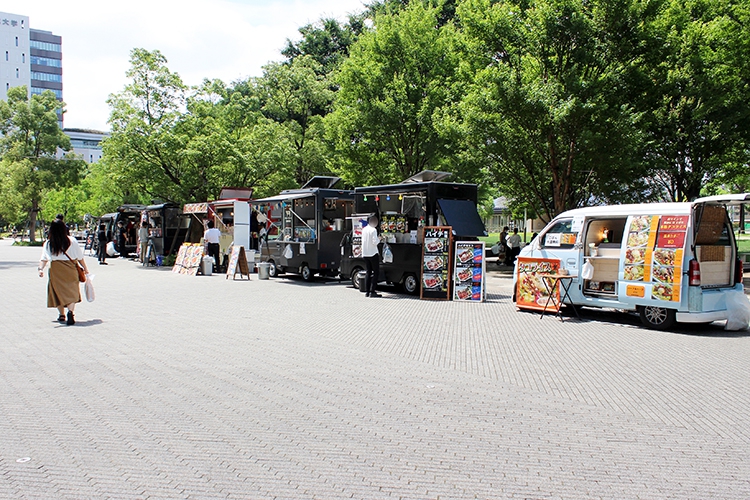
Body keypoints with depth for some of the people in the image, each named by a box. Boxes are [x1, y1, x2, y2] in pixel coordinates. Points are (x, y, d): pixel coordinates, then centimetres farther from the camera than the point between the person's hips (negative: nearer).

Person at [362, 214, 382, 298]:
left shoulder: (364, 229, 8)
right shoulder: (373, 230, -14)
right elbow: (375, 242, -20)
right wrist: (379, 239, 0)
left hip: (365, 254, 7)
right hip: (373, 254, -7)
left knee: (368, 272, 12)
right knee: (376, 273, -1)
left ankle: (367, 292, 9)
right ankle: (372, 291, -7)